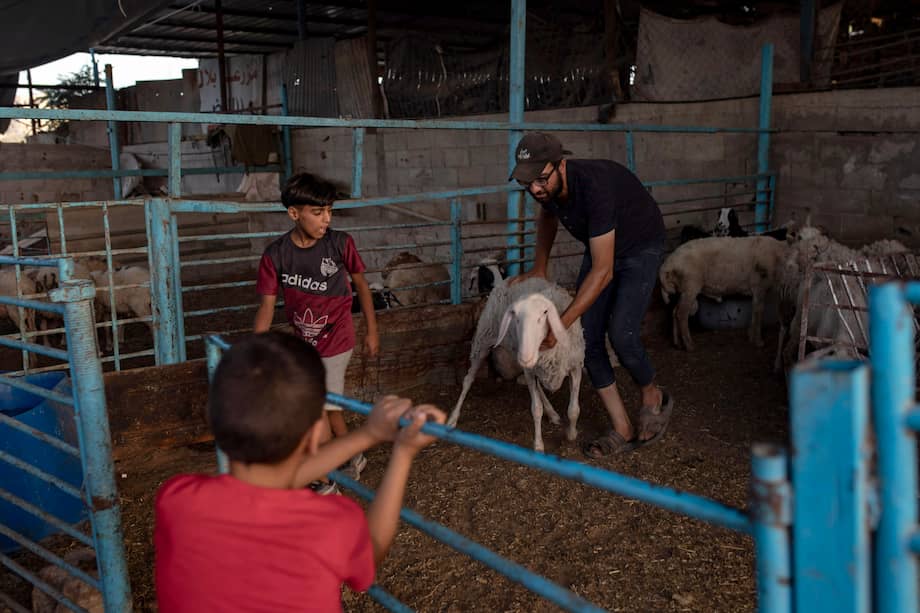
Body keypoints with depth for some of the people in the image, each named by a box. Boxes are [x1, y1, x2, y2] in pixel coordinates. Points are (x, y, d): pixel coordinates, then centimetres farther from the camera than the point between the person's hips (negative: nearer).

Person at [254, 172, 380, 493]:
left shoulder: (340, 243, -15)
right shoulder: (276, 255, -12)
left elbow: (360, 284, -1)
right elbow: (267, 305, -9)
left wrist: (372, 331, 4)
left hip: (335, 340, -4)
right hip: (304, 342, 4)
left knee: (317, 410, -1)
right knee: (328, 408, 19)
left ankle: (325, 483, 18)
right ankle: (354, 458, 45)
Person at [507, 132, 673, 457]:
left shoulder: (594, 186, -40)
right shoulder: (544, 188, -18)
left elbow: (602, 272, -37)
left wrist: (562, 322, -38)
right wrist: (539, 267, 1)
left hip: (641, 246, -7)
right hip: (601, 245, 7)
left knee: (621, 333, -21)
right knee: (588, 336, -4)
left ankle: (653, 397, 12)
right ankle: (623, 431, 5)